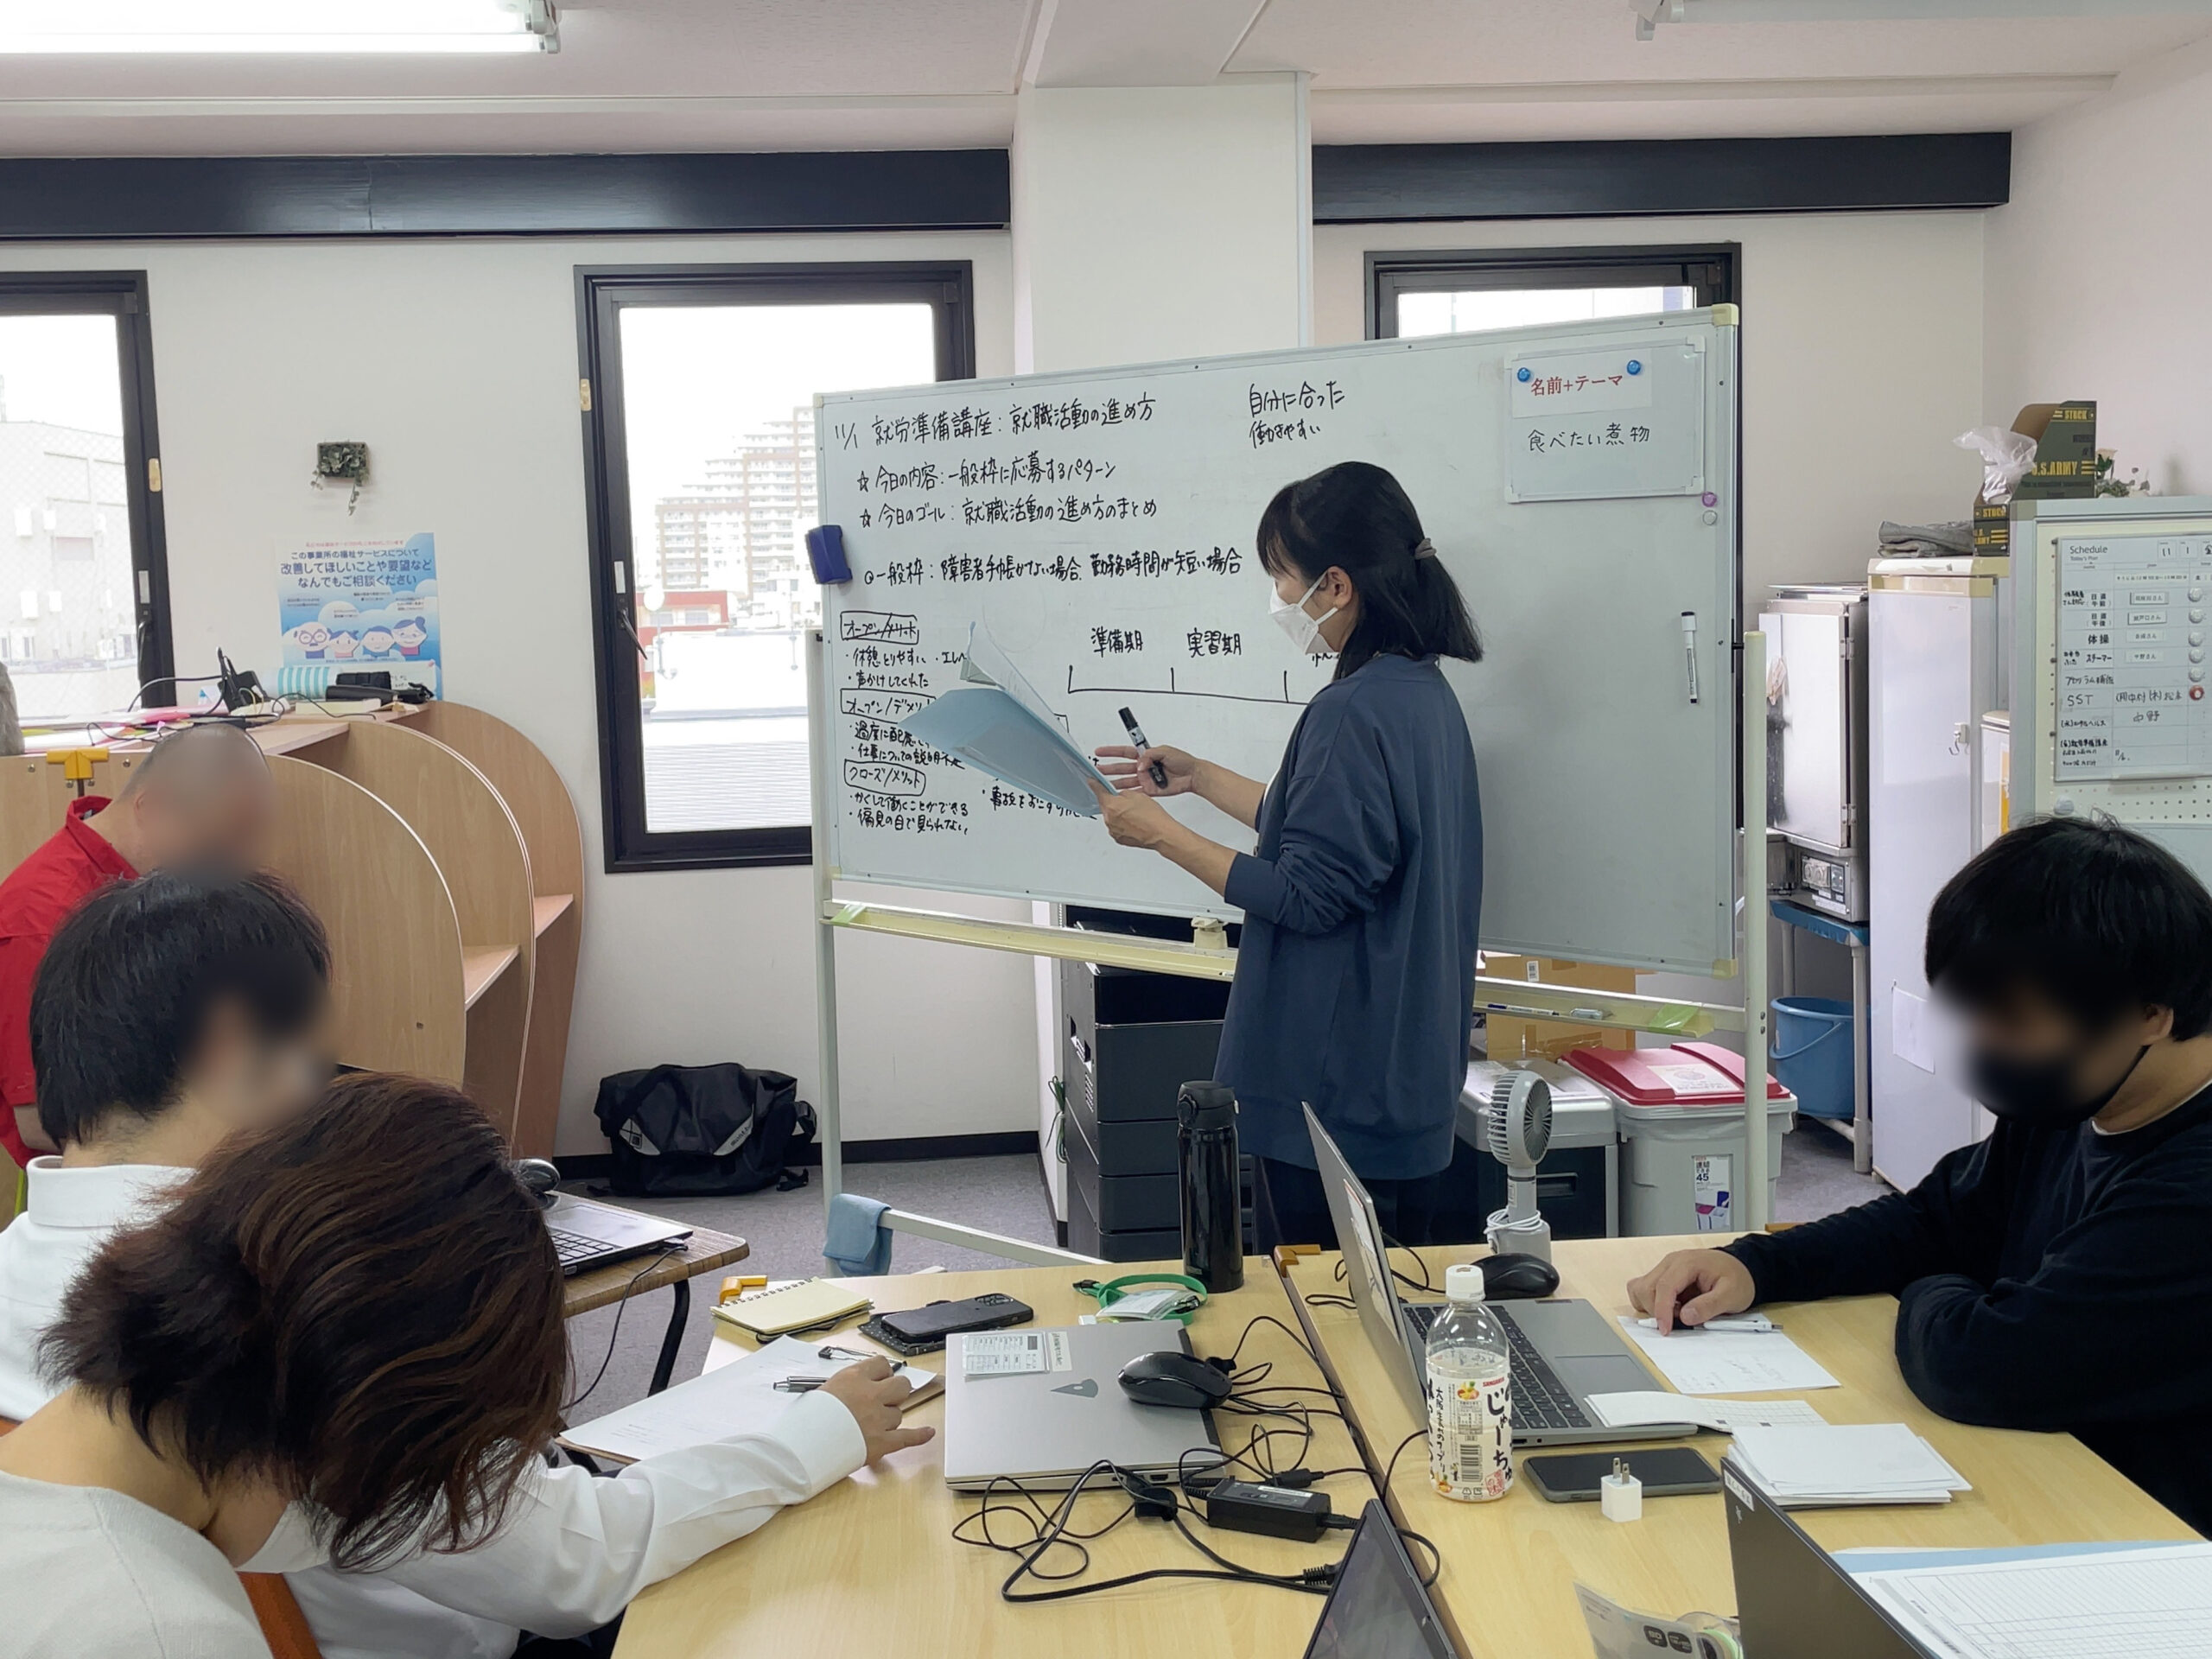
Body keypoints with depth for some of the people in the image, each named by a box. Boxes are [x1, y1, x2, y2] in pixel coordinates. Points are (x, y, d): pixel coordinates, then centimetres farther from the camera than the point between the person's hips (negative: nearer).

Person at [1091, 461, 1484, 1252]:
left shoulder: (1353, 712, -21)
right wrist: (1198, 778, 20)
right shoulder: (1424, 692, 9)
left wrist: (1160, 833, -15)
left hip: (1335, 1091, -10)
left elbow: (1306, 896, -22)